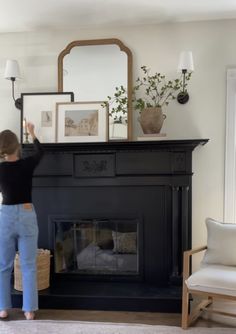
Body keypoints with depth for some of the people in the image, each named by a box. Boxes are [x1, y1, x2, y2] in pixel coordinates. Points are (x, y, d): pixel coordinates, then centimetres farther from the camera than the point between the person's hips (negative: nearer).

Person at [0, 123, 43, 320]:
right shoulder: (27, 165, -7)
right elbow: (40, 152, 15)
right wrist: (32, 133, 29)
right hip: (27, 216, -1)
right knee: (29, 266, 7)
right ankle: (29, 309, 14)